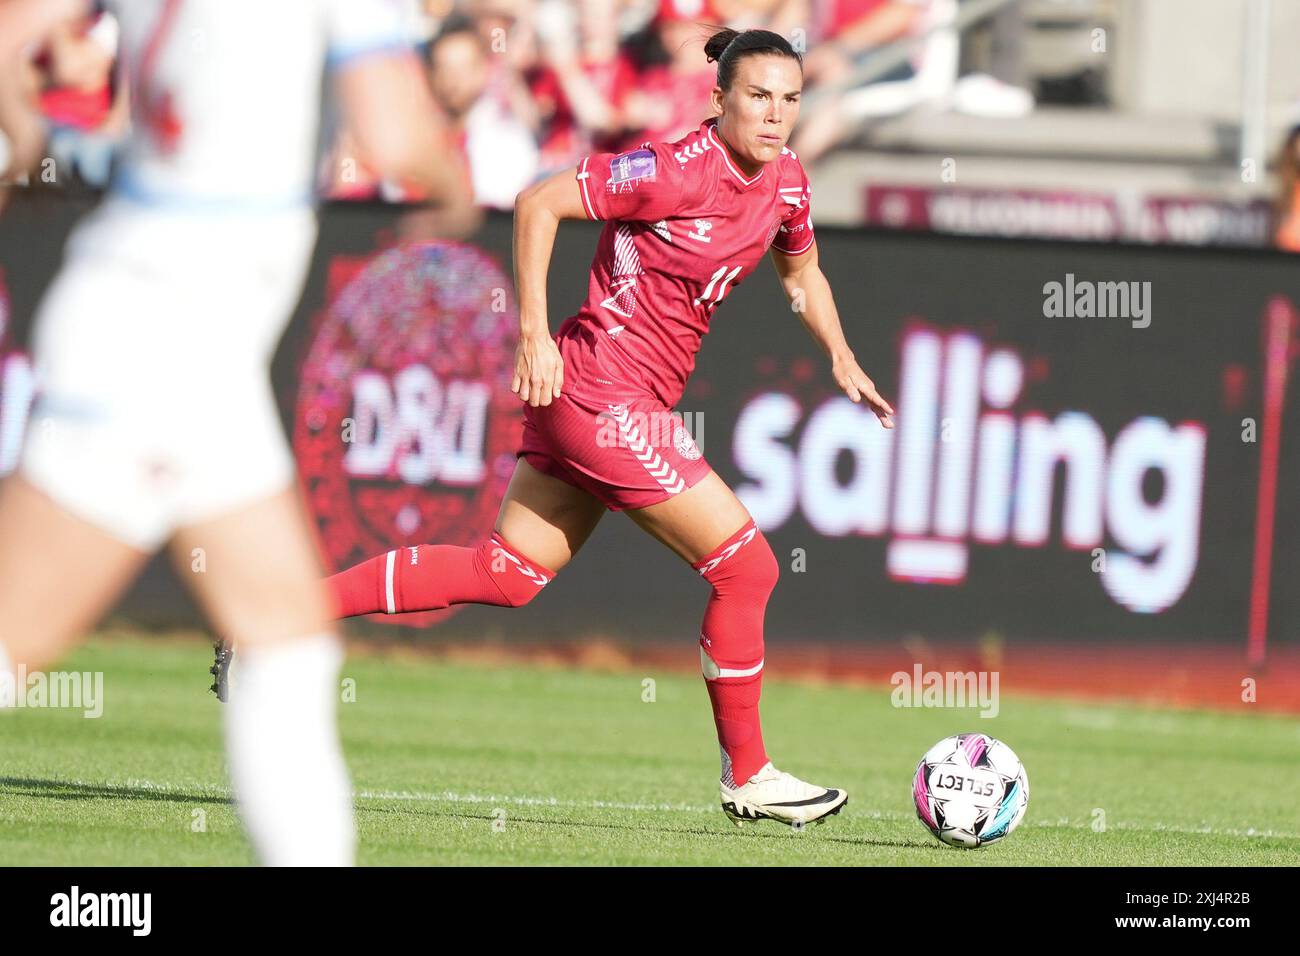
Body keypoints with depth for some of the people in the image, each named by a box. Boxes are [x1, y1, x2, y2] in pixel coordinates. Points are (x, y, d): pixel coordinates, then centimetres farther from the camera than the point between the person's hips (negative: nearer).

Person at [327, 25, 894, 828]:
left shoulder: (786, 182, 6)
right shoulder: (675, 171, -19)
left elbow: (801, 271, 27)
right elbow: (539, 204, -16)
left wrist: (841, 358, 14)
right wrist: (535, 335, -18)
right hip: (607, 394, -9)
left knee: (509, 574, 11)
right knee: (747, 567, -5)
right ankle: (748, 775, 8)